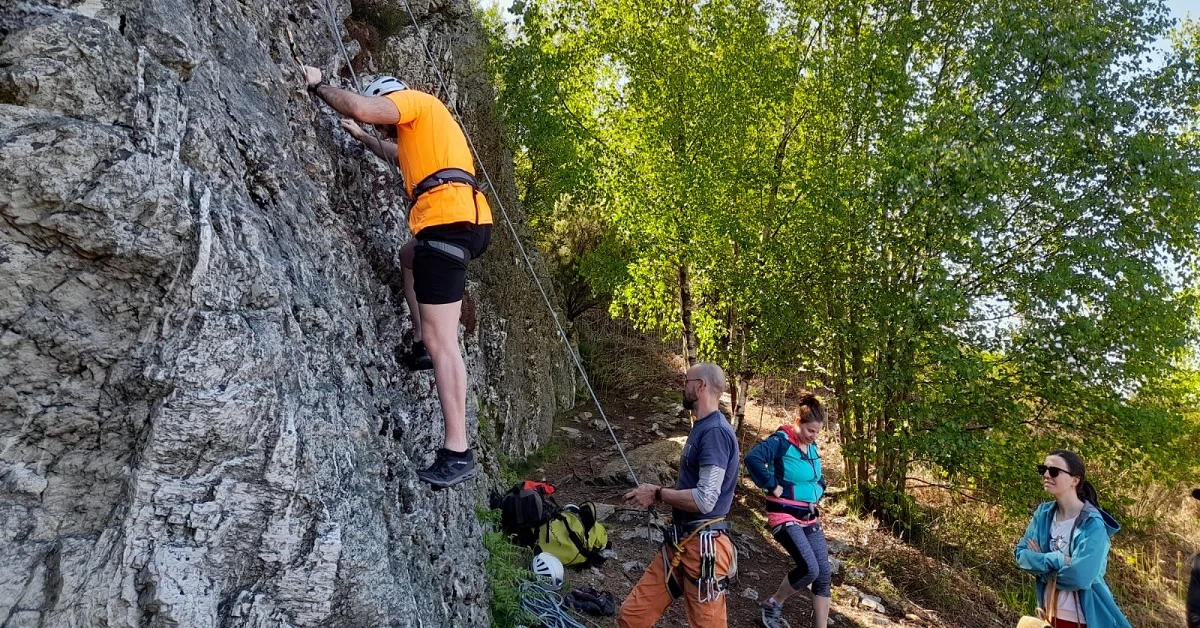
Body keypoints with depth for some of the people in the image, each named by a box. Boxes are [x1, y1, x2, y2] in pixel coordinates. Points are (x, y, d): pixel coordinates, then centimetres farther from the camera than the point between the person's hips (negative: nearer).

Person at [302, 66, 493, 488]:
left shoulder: (412, 99, 9)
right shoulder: (419, 129, 36)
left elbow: (361, 107, -11)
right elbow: (399, 155, 57)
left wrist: (318, 86, 6)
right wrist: (362, 138, 62)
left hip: (448, 219, -10)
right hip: (466, 220, 10)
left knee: (441, 340, -12)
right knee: (409, 256, 39)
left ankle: (458, 453, -14)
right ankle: (421, 346, 27)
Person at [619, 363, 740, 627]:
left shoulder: (715, 431, -17)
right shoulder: (702, 428, 15)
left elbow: (705, 500, -24)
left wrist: (658, 494, -10)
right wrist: (658, 494, 5)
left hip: (703, 547, -9)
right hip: (679, 543, 9)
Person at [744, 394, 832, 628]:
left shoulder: (812, 447, 8)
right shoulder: (781, 441, -15)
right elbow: (752, 459, -31)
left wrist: (817, 493, 9)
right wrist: (773, 487, -25)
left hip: (810, 518, 8)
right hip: (785, 517, -8)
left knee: (824, 574, 3)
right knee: (810, 569, -19)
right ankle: (772, 605, 6)